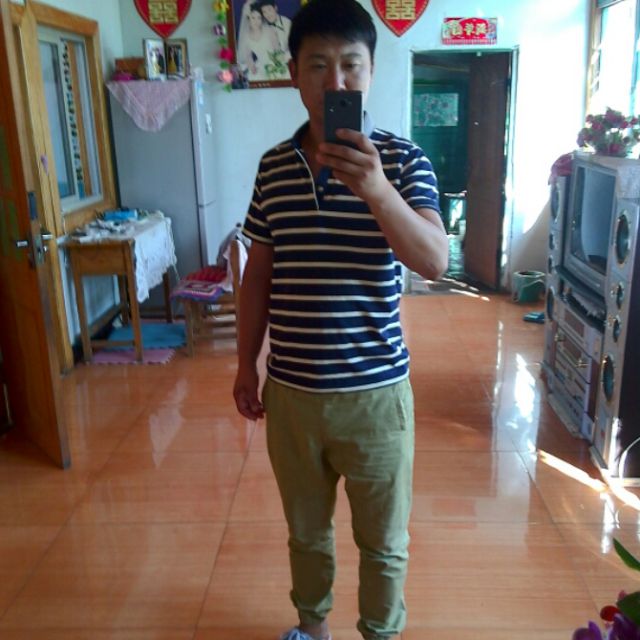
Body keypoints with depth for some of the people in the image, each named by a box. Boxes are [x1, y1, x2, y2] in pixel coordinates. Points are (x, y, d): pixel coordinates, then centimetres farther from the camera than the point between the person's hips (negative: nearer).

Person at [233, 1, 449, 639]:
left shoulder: (403, 159, -9)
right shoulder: (273, 166, 1)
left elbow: (434, 260, -22)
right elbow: (258, 272, 7)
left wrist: (375, 189, -38)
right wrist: (246, 364, 8)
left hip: (376, 389, -2)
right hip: (290, 390, 3)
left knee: (383, 540, 17)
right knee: (306, 528, 24)